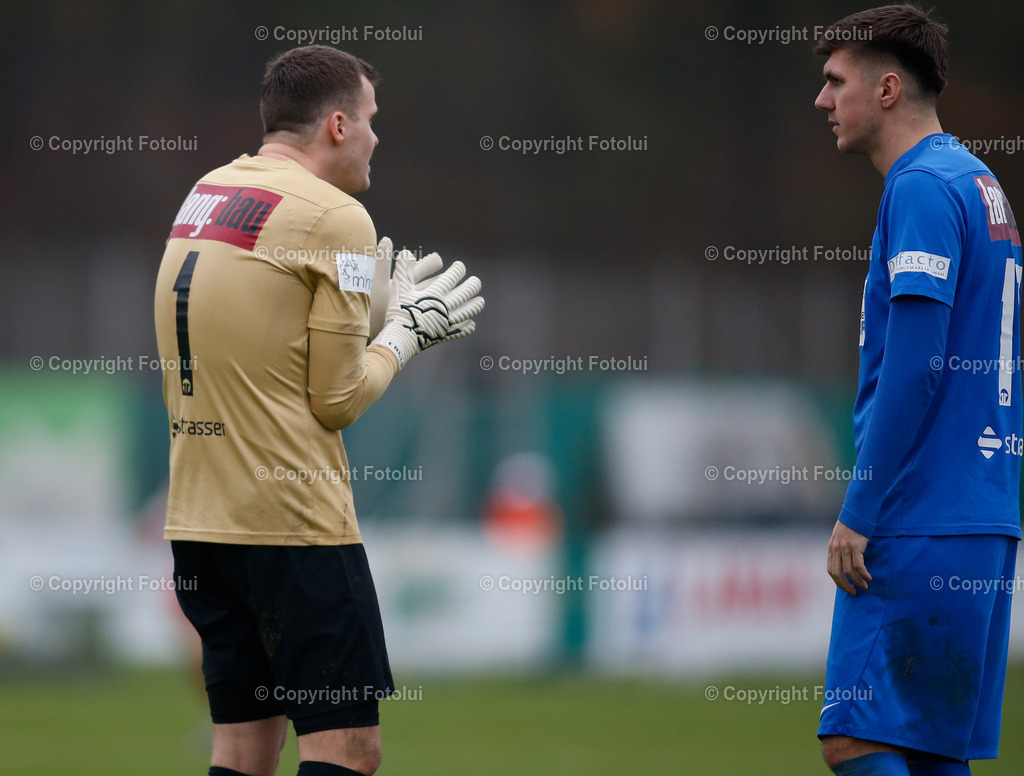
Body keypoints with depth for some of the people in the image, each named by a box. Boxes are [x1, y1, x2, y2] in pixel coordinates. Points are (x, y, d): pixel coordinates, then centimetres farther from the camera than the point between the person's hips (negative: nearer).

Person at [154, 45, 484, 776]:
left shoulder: (203, 194, 13)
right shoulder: (335, 216, -10)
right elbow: (338, 400, -10)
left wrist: (379, 308, 21)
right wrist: (407, 329, 6)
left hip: (195, 519, 8)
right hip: (293, 523, -8)